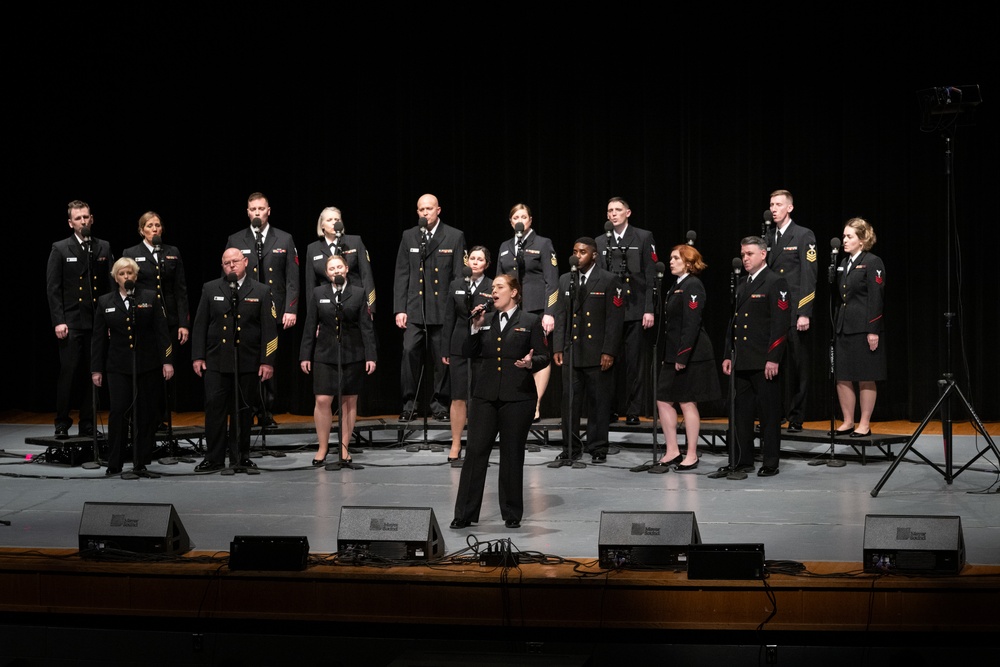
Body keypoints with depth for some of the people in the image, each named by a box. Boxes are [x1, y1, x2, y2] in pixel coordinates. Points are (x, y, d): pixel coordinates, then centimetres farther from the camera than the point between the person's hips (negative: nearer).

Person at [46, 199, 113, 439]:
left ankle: (87, 424, 14)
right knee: (68, 373, -4)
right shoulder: (60, 249, 2)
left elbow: (110, 285, 9)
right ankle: (62, 423, 5)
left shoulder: (104, 248, 10)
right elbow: (53, 288, -1)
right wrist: (58, 321, -9)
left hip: (98, 321, 3)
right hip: (71, 322, -3)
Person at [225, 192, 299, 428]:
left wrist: (290, 310, -6)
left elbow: (292, 279, 3)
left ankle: (268, 414, 12)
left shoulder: (285, 240, 7)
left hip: (275, 313, 0)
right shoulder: (235, 241, 8)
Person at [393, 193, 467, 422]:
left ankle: (440, 405, 15)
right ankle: (409, 405, 0)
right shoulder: (408, 236, 10)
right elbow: (401, 275, 8)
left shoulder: (454, 237, 4)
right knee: (409, 352, -9)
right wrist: (399, 309, 1)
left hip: (443, 309, -1)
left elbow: (459, 276, 2)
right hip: (414, 308, 1)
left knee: (442, 359, 3)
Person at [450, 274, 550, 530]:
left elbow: (544, 357, 1)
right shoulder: (486, 320, 13)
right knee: (475, 451, -2)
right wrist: (476, 327, -2)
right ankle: (465, 513, 3)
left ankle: (512, 514, 17)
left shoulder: (530, 321, 3)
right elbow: (470, 353, 10)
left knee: (512, 455, 5)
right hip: (485, 395, 3)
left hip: (517, 396, -3)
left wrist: (530, 362, -19)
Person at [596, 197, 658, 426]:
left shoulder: (644, 238, 4)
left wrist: (649, 310, -8)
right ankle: (611, 409, 12)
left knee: (635, 363, -1)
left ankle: (633, 411, 3)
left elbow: (651, 276, -1)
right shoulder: (600, 242, 13)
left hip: (635, 311, -3)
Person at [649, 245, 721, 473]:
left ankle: (691, 455, 8)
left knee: (687, 403, -2)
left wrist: (683, 356, -22)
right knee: (663, 400, 7)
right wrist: (668, 357, 14)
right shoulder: (676, 287, 16)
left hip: (690, 355, -9)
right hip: (673, 355, 9)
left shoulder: (693, 285, -12)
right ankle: (672, 452, 15)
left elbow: (692, 324, -19)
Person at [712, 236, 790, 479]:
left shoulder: (775, 283, -6)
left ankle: (770, 463, 8)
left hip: (764, 361, -8)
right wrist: (728, 355, 14)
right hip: (742, 362, 8)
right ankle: (740, 462, 14)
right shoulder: (742, 287, 19)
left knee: (769, 413, 1)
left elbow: (780, 323, -13)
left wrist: (773, 359, -18)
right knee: (740, 412, 8)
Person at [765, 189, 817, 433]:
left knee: (796, 366, 1)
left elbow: (809, 276, -8)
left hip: (794, 313, -5)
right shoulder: (767, 238, 14)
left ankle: (796, 419, 6)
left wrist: (804, 313, -15)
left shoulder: (804, 236, -2)